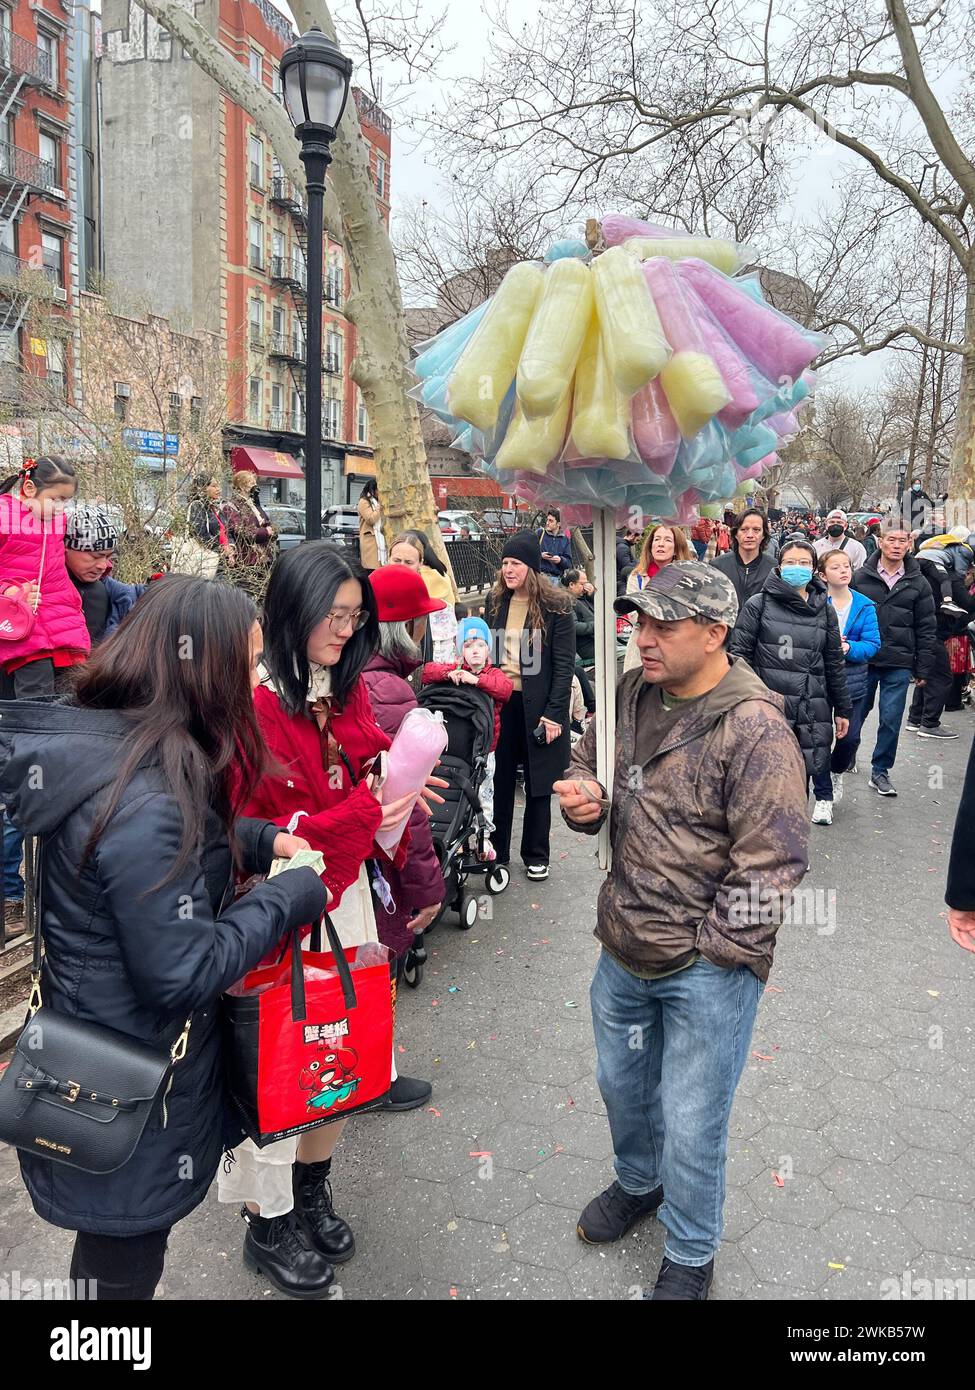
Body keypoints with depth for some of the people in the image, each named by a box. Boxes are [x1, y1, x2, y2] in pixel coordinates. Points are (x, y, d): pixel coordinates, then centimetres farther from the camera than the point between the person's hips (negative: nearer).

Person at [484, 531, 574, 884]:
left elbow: (564, 664, -8)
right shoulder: (495, 601, 7)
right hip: (499, 701, 3)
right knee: (500, 780, 7)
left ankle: (535, 855, 23)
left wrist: (554, 713, -13)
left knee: (538, 783, 9)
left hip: (537, 704, -3)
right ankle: (497, 854, 18)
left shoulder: (555, 606, -6)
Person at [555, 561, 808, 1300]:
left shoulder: (754, 731, -22)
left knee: (691, 1125, 10)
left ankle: (690, 1257, 38)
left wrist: (708, 952, -15)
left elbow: (772, 865, -20)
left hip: (707, 967, -6)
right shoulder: (631, 694, -2)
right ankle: (638, 1182, 57)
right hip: (624, 948, 7)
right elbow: (587, 763, 14)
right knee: (621, 1083, 27)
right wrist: (584, 796, -9)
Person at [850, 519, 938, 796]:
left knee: (891, 719, 4)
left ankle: (880, 771, 18)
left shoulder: (918, 583, 3)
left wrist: (923, 669, 2)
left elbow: (926, 628, 5)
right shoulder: (861, 577, 0)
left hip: (899, 664, 1)